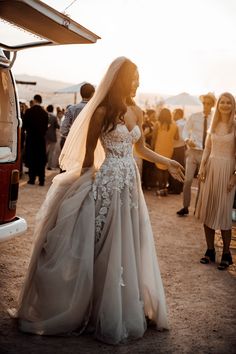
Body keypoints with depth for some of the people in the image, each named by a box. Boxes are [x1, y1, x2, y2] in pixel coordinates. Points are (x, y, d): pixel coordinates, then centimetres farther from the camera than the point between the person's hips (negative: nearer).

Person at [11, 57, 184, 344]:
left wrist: (167, 162, 8)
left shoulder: (136, 112, 10)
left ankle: (119, 311, 26)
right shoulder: (103, 111, -9)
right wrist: (86, 182, -2)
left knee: (124, 249, 11)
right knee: (101, 248, 2)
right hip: (107, 184, -6)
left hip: (129, 184, 6)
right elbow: (88, 151, -4)